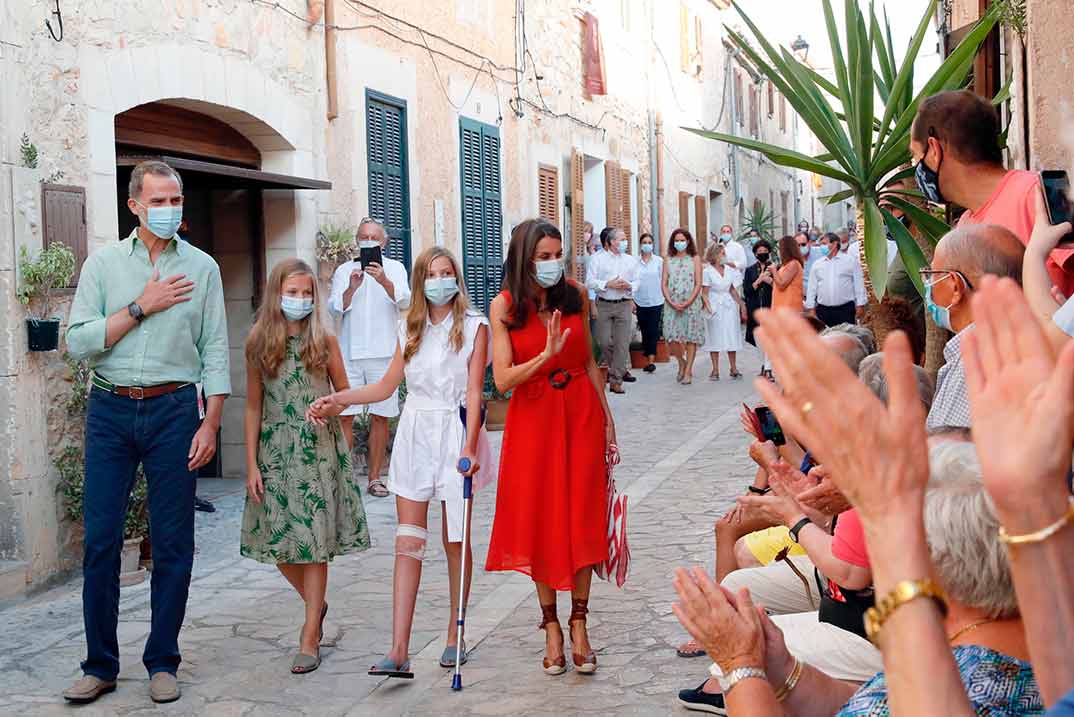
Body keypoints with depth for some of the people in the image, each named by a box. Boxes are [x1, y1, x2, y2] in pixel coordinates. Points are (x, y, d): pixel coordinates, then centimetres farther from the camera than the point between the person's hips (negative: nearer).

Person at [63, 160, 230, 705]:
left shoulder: (201, 267, 6)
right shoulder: (103, 263, 6)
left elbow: (215, 350, 3)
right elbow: (78, 342, -3)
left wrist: (210, 423, -4)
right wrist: (140, 308, -10)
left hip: (174, 410, 0)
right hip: (110, 411, 1)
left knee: (172, 545, 3)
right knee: (101, 539, 1)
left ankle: (162, 662, 15)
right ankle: (100, 665, 13)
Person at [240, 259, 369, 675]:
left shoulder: (324, 340, 1)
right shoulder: (259, 343, 2)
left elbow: (344, 393, 8)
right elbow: (253, 407, 4)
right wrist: (251, 464, 0)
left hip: (320, 450, -1)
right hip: (276, 452, 1)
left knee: (315, 542, -2)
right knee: (277, 540, 2)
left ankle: (310, 639, 6)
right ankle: (315, 604, 30)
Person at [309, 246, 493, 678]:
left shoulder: (473, 326, -2)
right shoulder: (409, 328, 10)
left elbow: (474, 391, -9)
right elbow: (387, 386, 17)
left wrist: (470, 448, -18)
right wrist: (338, 399, 8)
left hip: (455, 435, -3)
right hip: (414, 435, 3)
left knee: (454, 540, 4)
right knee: (408, 543, -3)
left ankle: (454, 637, 19)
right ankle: (399, 651, -6)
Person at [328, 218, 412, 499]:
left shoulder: (395, 268, 9)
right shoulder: (344, 270, 12)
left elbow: (405, 301, -8)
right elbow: (333, 309, 0)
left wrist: (384, 281, -27)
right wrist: (351, 288, -19)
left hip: (383, 352, 0)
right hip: (350, 352, 0)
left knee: (380, 417, 3)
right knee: (345, 416, -4)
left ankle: (375, 478, 11)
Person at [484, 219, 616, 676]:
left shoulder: (575, 297, 1)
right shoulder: (504, 306, -6)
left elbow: (589, 361, 9)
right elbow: (502, 379, -11)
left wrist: (607, 419, 9)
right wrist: (547, 354, -24)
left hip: (581, 414, 2)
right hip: (532, 419, -1)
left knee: (581, 519, 2)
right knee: (540, 522, 5)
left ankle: (579, 624, 14)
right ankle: (551, 625, 17)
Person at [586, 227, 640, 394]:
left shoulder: (631, 260, 12)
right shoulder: (598, 259, 2)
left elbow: (636, 282, 11)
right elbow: (590, 281, -4)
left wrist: (628, 286, -11)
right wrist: (609, 284, -14)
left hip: (623, 305, 2)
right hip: (604, 305, -1)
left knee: (622, 343, -5)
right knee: (604, 341, -2)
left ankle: (616, 380, 0)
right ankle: (618, 368, 23)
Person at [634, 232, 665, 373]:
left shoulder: (659, 261, 0)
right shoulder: (635, 262, 3)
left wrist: (664, 298, -1)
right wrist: (632, 301, 3)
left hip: (656, 302, -2)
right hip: (640, 302, 2)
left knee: (653, 332, -7)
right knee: (644, 331, 8)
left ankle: (651, 361, -9)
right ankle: (648, 359, 20)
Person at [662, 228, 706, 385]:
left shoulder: (695, 259, 5)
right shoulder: (668, 260, 10)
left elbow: (698, 284, -1)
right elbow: (664, 284, 5)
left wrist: (687, 303, -11)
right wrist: (671, 302, -10)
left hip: (691, 303, -1)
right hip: (673, 305, 2)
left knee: (691, 337, -3)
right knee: (672, 337, -6)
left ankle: (688, 372, 3)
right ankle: (682, 363, 19)